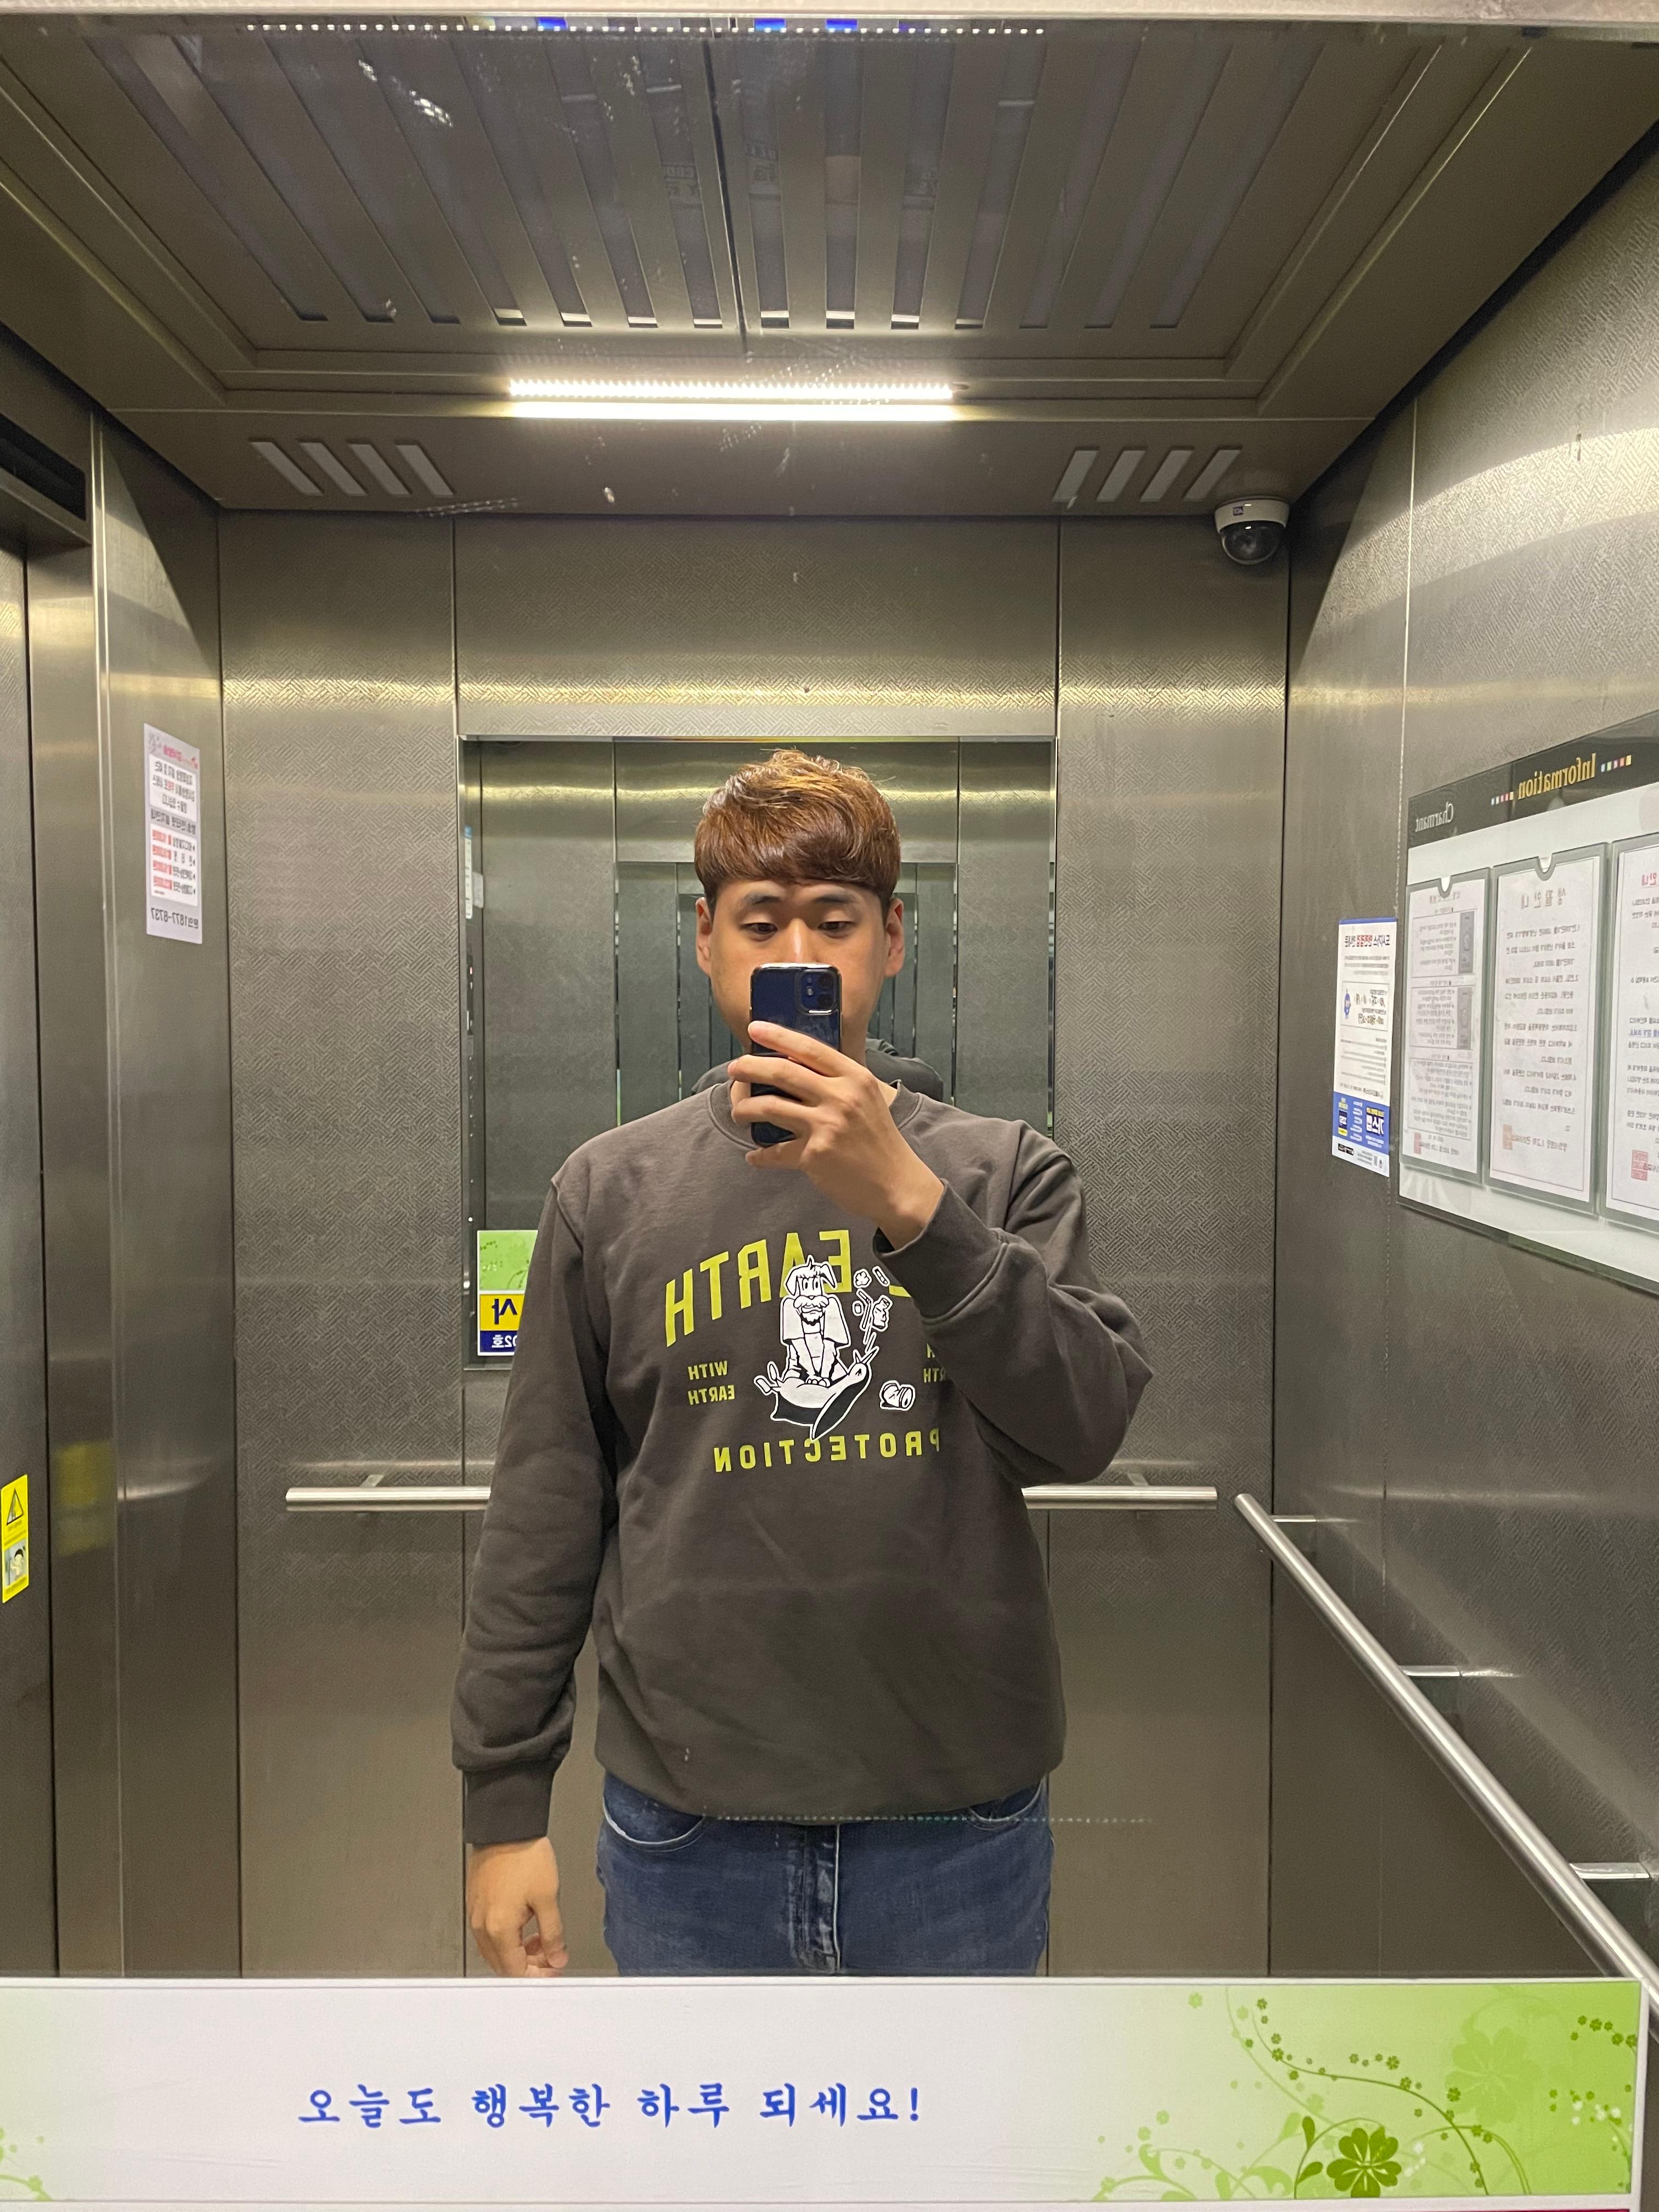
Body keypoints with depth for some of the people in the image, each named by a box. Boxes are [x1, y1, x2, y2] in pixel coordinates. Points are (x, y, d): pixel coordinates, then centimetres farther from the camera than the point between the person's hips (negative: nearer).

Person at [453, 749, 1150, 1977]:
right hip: (690, 1826, 0)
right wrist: (506, 1801, 3)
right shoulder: (613, 1189, 1)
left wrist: (911, 1203, -25)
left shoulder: (1005, 1171, 0)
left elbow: (1086, 1425, -14)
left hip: (961, 1822, 0)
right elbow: (545, 1513, 2)